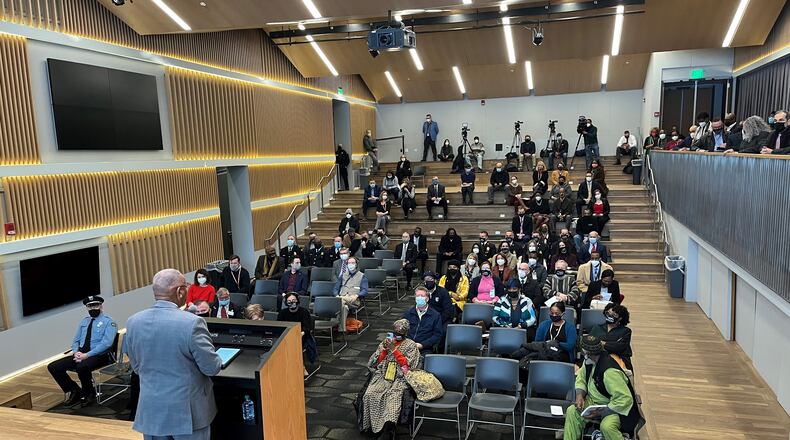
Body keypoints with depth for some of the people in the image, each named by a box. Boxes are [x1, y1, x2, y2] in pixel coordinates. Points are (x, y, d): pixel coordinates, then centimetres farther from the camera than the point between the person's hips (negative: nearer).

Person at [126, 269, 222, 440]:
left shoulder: (133, 322, -4)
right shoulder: (192, 322, -21)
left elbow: (137, 368, 9)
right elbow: (212, 368, -13)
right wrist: (216, 361, 9)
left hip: (151, 410, 5)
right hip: (188, 411, -4)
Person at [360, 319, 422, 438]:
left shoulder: (411, 345, 6)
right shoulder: (386, 341, 17)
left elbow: (409, 365, -6)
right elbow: (374, 363, 14)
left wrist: (395, 350, -9)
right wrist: (384, 349, -2)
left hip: (400, 378, -4)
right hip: (382, 375, 4)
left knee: (393, 397, -34)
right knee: (370, 394, -26)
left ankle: (387, 429, -40)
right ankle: (373, 425, -17)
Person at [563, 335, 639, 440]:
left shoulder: (610, 371, -32)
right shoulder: (589, 362, -6)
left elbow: (625, 399, -31)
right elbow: (581, 378, 10)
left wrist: (601, 413, -27)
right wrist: (579, 395, -11)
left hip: (613, 407, -7)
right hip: (594, 401, 7)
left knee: (607, 426, -35)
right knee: (572, 411, -15)